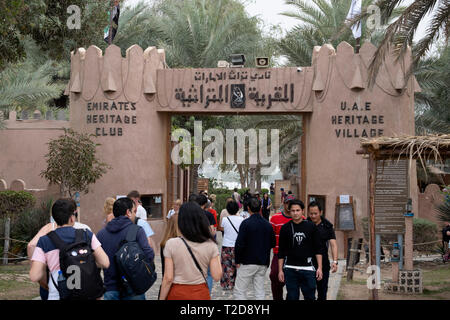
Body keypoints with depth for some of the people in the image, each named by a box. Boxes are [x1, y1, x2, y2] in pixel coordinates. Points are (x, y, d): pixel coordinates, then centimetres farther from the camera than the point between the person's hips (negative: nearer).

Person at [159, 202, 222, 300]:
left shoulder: (171, 244, -12)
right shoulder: (210, 245, -8)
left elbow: (168, 278, -12)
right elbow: (216, 276, -8)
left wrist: (161, 298, -1)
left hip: (177, 293, -1)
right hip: (201, 294, 1)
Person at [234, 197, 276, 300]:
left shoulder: (246, 223, -12)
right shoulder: (268, 224, 4)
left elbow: (239, 244, -17)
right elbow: (272, 244, 11)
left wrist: (237, 260, -6)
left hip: (248, 262, -5)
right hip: (263, 263, 5)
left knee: (239, 291, 1)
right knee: (260, 292, 11)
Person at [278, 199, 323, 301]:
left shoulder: (311, 226, 2)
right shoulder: (285, 228, 3)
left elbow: (318, 249, 5)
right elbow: (281, 251, 7)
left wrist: (319, 268, -2)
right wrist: (280, 270, 3)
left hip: (308, 269, 0)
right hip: (290, 269, 0)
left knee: (310, 297, 3)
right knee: (292, 297, 3)